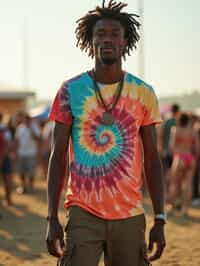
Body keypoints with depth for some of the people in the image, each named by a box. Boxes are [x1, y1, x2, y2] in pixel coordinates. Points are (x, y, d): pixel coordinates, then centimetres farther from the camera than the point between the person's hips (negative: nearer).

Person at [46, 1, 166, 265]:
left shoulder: (143, 93, 4)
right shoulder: (70, 91, 1)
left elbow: (152, 160, 6)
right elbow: (58, 157, 2)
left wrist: (160, 221, 0)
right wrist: (52, 219, -5)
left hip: (130, 216, 2)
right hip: (83, 214, -2)